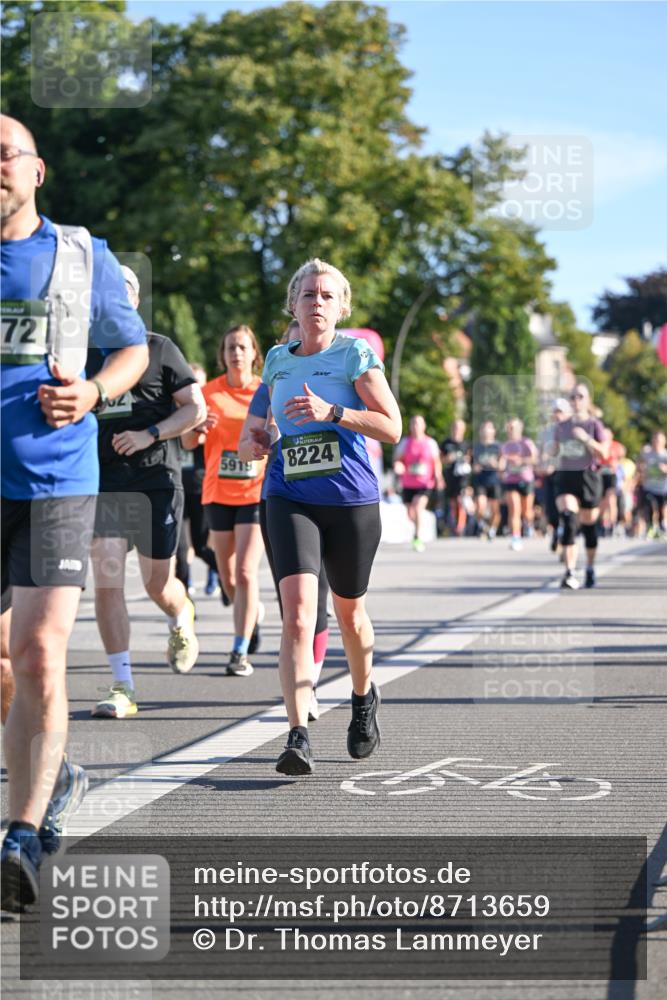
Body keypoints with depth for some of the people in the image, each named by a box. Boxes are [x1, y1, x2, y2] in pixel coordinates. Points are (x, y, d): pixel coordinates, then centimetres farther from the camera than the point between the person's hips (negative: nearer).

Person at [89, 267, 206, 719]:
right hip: (102, 482, 2)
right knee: (107, 583, -10)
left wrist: (149, 435, -14)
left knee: (159, 584, 6)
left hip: (157, 481, -2)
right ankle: (123, 688, -5)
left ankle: (182, 621, 43)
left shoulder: (159, 348, 2)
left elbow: (196, 409, -1)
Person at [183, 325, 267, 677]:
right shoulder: (210, 392, 2)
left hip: (256, 492, -2)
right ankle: (253, 611, 43)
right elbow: (188, 442, 0)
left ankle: (240, 652, -11)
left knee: (246, 571, -15)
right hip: (218, 493, 3)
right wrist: (198, 427, -22)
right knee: (227, 577, 11)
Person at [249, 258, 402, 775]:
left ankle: (363, 698, 45)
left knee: (349, 612, 15)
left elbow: (392, 426, -8)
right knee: (298, 610, -17)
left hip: (352, 499, -2)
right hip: (290, 497, 2)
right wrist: (267, 438, 7)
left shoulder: (356, 354, -1)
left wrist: (331, 412, -20)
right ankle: (299, 736, -24)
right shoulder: (278, 360, 12)